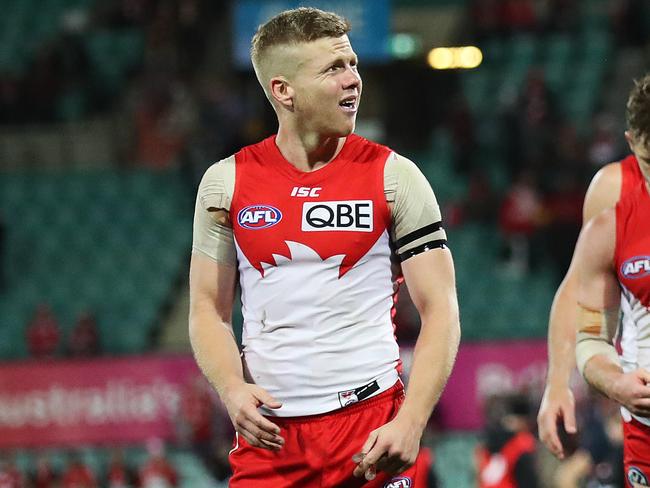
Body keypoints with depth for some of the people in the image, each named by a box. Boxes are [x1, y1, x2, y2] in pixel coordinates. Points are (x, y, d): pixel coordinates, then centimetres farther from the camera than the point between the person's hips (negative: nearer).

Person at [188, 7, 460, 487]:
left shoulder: (393, 177, 0)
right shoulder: (227, 182, 5)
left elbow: (440, 311, -2)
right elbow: (209, 310, 9)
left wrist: (410, 423, -14)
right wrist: (232, 389, -10)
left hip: (371, 430, -1)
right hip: (268, 431, 2)